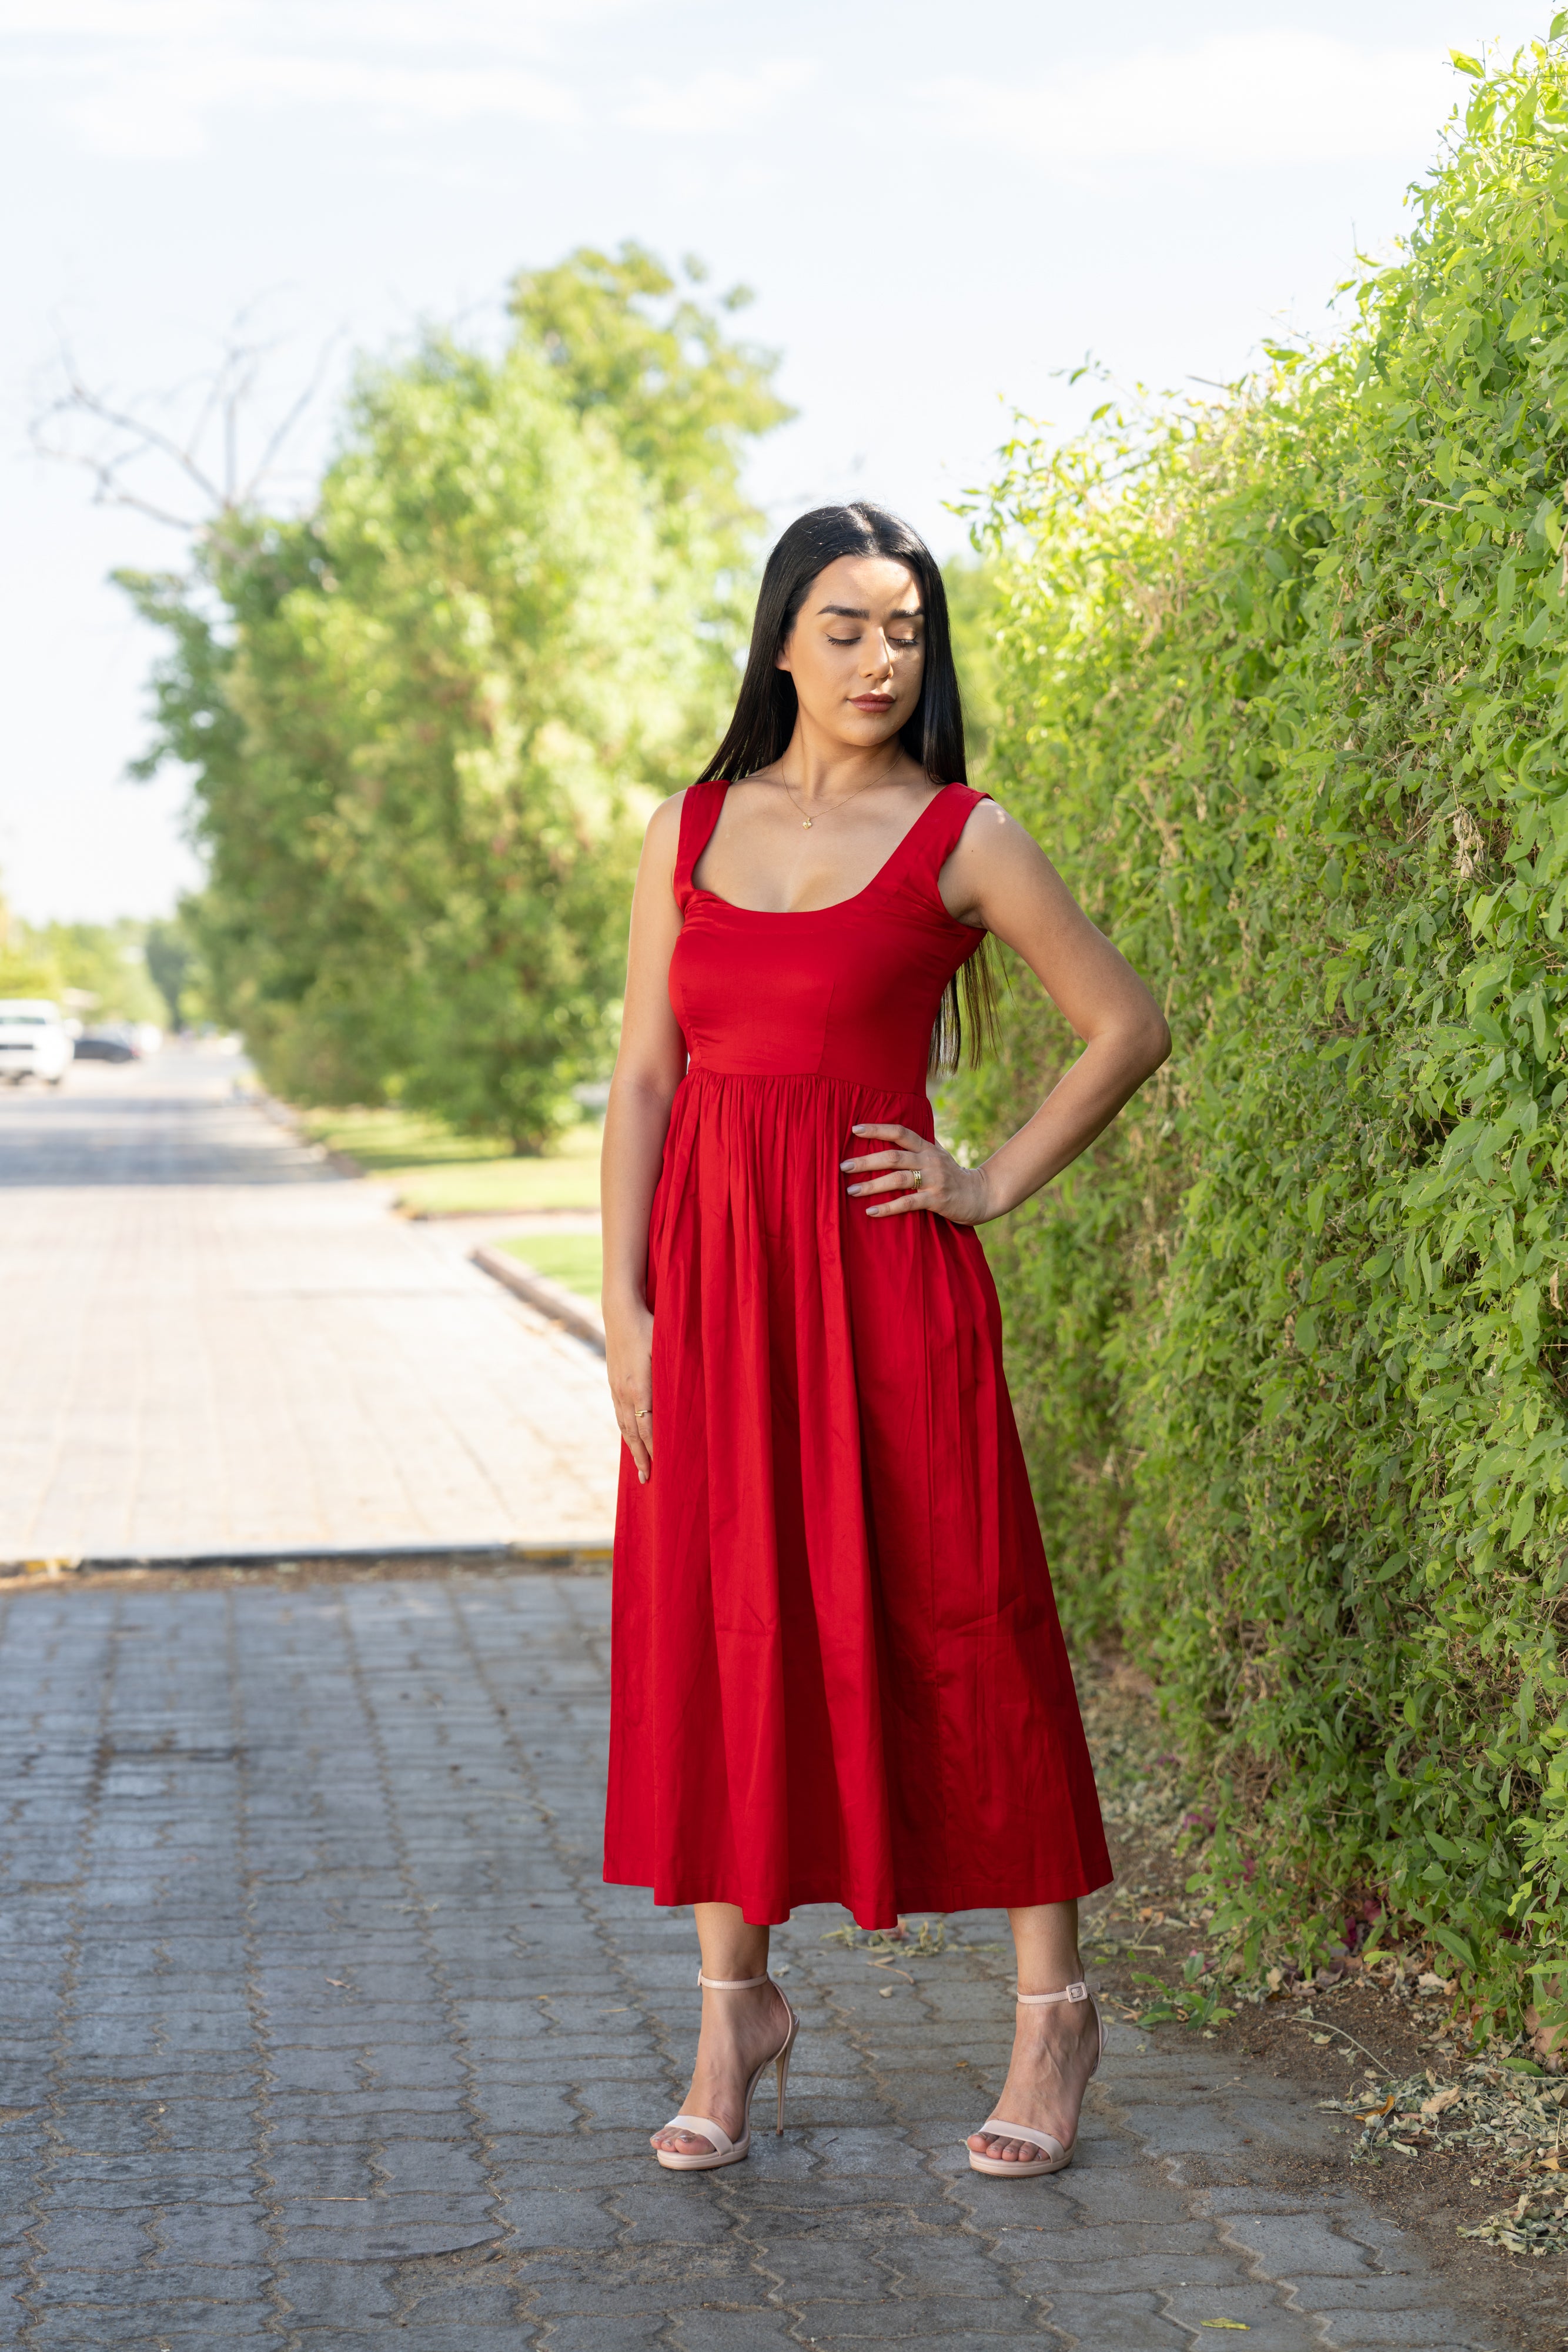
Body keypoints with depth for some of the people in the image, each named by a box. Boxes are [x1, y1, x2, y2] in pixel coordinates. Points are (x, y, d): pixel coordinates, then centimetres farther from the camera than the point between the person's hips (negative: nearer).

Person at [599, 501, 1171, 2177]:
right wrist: (623, 1302, 0)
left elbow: (1128, 1027, 5)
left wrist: (994, 1188, -1)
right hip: (715, 1265, 3)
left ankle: (1053, 2007, 14)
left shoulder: (958, 838, 0)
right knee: (715, 1625, 5)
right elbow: (645, 1075, 7)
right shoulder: (690, 830, 9)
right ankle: (736, 2006, 18)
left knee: (952, 1624, 0)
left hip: (880, 1273, -3)